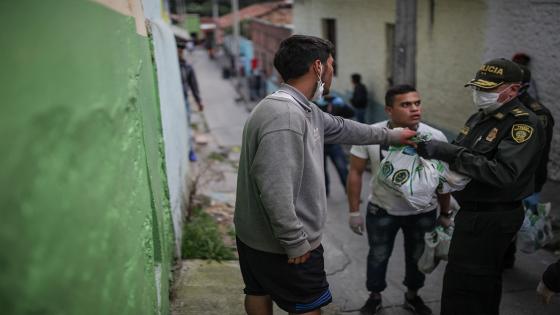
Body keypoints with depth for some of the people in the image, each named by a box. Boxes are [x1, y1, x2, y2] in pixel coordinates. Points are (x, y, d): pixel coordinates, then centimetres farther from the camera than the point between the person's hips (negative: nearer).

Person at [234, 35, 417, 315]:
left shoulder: (303, 109, 7)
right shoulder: (284, 115, -28)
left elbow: (340, 128, 23)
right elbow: (274, 189, -32)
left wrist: (390, 136, 33)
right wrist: (295, 242, -24)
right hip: (282, 244, -10)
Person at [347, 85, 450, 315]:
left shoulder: (436, 137, -15)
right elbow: (355, 172, -8)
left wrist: (445, 213, 5)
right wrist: (354, 212, -7)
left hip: (423, 212, 1)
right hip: (381, 211, -1)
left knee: (417, 257, 20)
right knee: (378, 256, 17)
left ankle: (412, 296, 45)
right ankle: (374, 296, 41)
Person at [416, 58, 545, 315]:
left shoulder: (524, 124, -16)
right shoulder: (481, 117, 11)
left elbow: (504, 173, -29)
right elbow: (463, 155, 13)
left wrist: (450, 153, -30)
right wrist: (434, 148, -9)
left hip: (492, 218, -9)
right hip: (475, 212, 9)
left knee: (462, 287, -5)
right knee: (483, 284, 23)